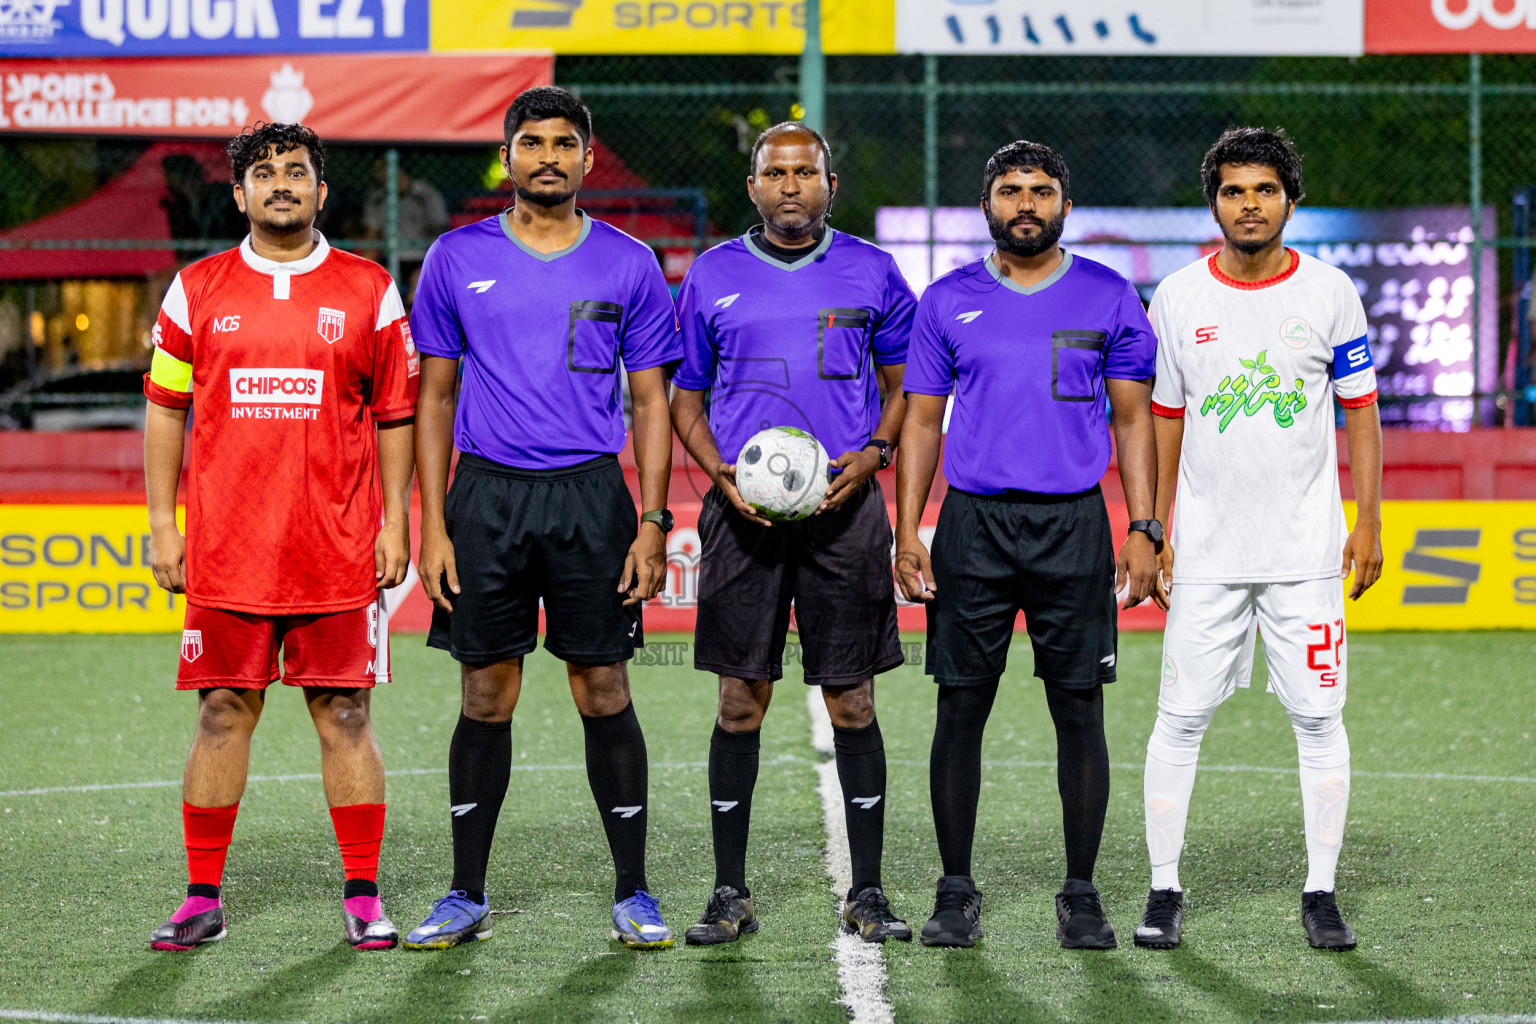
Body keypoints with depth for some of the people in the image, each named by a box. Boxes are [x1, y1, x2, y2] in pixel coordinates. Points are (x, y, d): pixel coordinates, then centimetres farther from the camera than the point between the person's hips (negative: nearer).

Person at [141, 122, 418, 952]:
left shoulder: (369, 292, 5)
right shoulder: (196, 291, 7)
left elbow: (395, 417, 8)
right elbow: (165, 410, 11)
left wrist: (395, 526, 1)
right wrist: (161, 526, 5)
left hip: (338, 554, -1)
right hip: (224, 549, 1)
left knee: (344, 717, 0)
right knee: (222, 714, 3)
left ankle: (363, 898, 7)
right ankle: (203, 899, 10)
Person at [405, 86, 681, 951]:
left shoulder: (628, 265, 5)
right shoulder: (458, 260, 6)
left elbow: (652, 401, 6)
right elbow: (435, 398, 8)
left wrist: (653, 523, -3)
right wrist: (433, 527, 1)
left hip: (591, 493, -1)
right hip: (486, 494, 1)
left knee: (605, 693, 0)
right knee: (486, 698, 3)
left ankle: (634, 894, 8)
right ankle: (468, 896, 12)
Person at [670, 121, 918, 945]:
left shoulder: (870, 274, 7)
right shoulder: (713, 277, 8)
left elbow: (902, 385, 13)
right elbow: (685, 397, 12)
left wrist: (873, 454, -6)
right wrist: (723, 473, -5)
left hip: (844, 507, 0)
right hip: (743, 510, 0)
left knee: (852, 701, 1)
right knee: (740, 700, 1)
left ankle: (867, 892, 7)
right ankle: (730, 893, 7)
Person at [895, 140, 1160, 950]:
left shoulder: (1109, 299, 6)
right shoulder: (947, 301, 7)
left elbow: (1133, 419, 7)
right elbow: (921, 422, 9)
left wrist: (1143, 529, -2)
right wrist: (907, 532, -1)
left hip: (1073, 523, 0)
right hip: (972, 524, 1)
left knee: (1079, 709, 0)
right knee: (961, 708, 0)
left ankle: (1081, 895, 8)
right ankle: (956, 893, 8)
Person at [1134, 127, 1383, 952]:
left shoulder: (1330, 292, 1)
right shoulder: (1178, 299, 3)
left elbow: (1361, 412, 5)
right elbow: (1163, 420, 9)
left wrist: (1368, 523, 0)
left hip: (1307, 548, 0)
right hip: (1205, 549, 0)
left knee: (1318, 715, 0)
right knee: (1181, 717, -1)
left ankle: (1321, 893, 8)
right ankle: (1164, 891, 7)